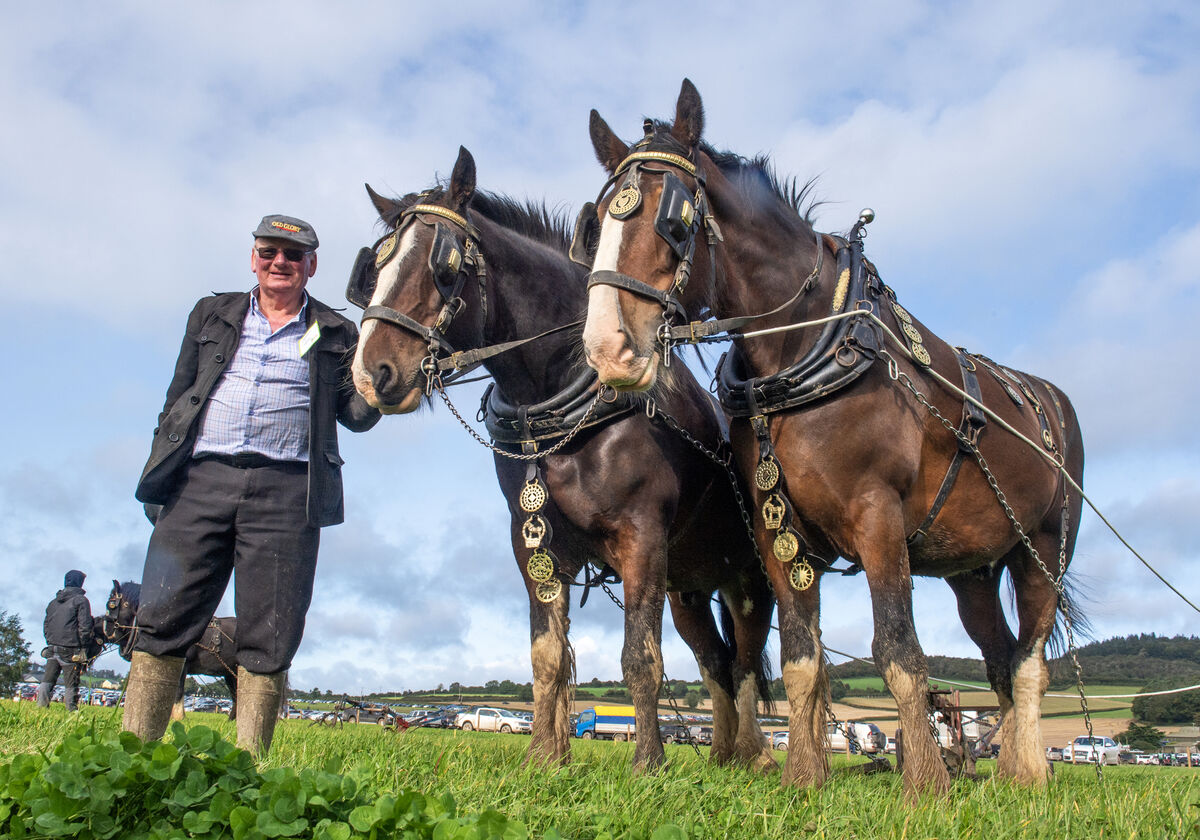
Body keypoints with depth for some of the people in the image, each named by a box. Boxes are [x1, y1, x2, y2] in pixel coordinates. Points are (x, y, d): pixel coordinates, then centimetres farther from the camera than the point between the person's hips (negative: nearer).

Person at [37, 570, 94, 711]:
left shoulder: (53, 602, 16)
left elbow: (46, 626, 18)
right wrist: (83, 646, -3)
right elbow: (84, 626, -11)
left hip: (52, 649, 5)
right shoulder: (80, 600, -5)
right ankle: (71, 710, 0)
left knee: (47, 681, 7)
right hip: (70, 650, -5)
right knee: (71, 685, -1)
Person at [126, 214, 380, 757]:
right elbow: (177, 400, 20)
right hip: (201, 479, 2)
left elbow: (355, 414, 12)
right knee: (161, 620, -3)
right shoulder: (212, 315, 20)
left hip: (286, 492, -1)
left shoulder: (336, 335, 15)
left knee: (268, 640, -2)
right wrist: (159, 474, 11)